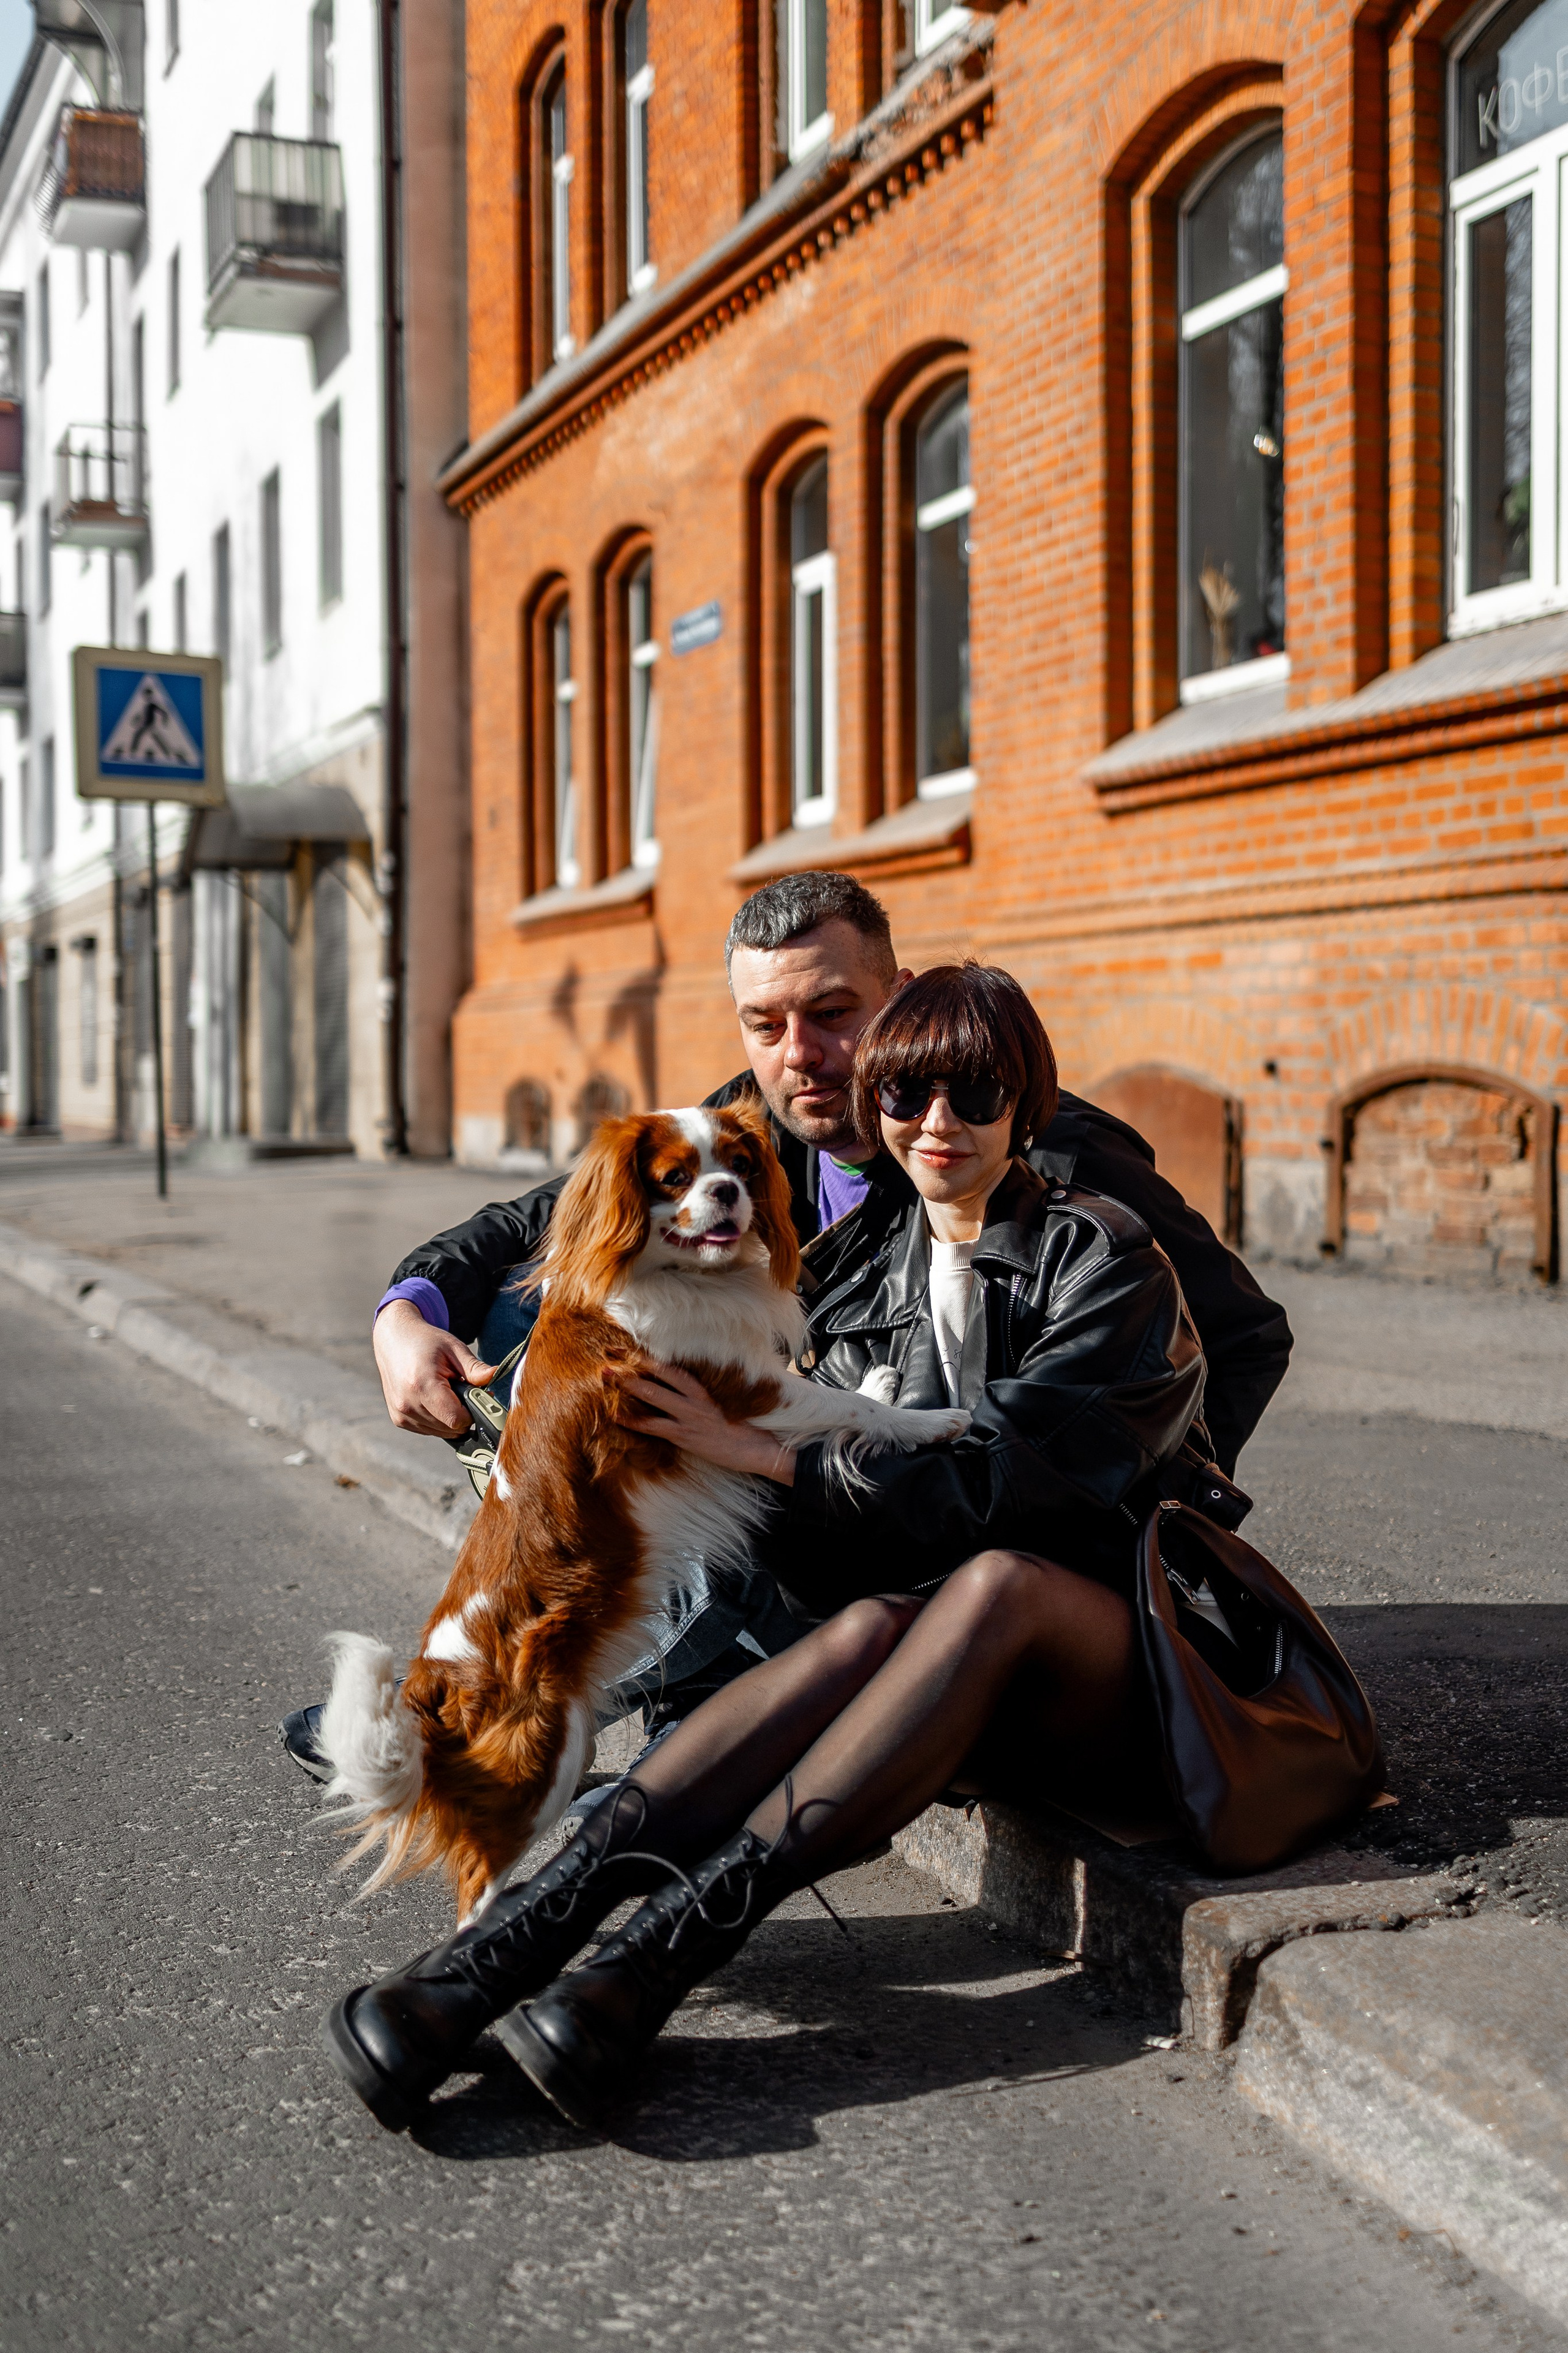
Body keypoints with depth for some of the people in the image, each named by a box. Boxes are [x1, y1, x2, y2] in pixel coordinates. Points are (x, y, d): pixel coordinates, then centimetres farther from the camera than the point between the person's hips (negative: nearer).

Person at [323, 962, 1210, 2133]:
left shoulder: (1105, 1258, -4)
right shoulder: (860, 1260, 10)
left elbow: (1009, 1479, -17)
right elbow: (825, 1551, 7)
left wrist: (763, 1454, -18)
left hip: (1117, 1658, -3)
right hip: (956, 1687, 3)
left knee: (992, 1583, -36)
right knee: (865, 1629, -32)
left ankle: (658, 1953, -42)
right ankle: (509, 1939, -43)